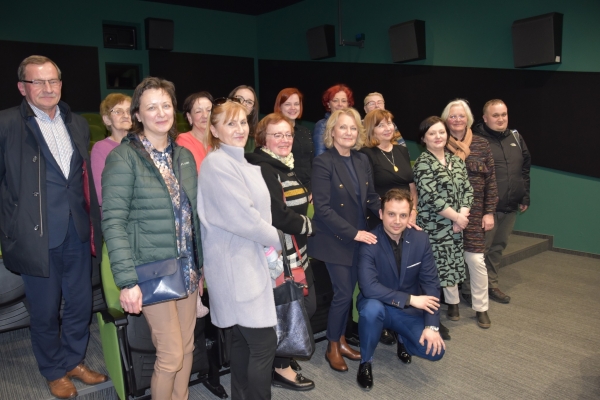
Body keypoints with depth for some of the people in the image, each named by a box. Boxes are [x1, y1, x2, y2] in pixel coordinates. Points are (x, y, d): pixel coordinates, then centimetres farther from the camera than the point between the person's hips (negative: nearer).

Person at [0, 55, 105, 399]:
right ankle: (54, 371, 35)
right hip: (37, 237, -4)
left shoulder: (78, 124, 8)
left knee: (81, 303, 15)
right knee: (45, 311, 12)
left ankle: (74, 360, 38)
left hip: (77, 233, 4)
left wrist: (93, 223, 10)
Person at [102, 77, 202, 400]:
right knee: (171, 355, 2)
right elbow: (113, 221, -15)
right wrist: (127, 280, -20)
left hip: (188, 268, 6)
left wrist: (201, 262, 12)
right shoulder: (123, 157, -10)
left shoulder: (183, 155, 8)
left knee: (187, 348, 15)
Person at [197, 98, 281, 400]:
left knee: (243, 341, 18)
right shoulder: (218, 164, -16)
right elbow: (244, 218, -20)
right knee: (263, 342, -3)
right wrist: (279, 240, -7)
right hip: (236, 264, -9)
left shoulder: (240, 160, 12)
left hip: (247, 260, 9)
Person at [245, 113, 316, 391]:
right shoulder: (264, 169, -18)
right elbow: (279, 216, -25)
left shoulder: (288, 166, 12)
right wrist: (306, 226, -9)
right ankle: (281, 368, 25)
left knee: (308, 306, 16)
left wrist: (302, 224, -1)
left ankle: (284, 354, 36)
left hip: (297, 249, 9)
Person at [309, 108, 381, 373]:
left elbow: (371, 198, 11)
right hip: (335, 240, -6)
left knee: (349, 291, 13)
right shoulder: (323, 162, -13)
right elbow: (322, 207, -18)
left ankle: (341, 340, 32)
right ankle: (332, 348, 20)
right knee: (343, 293, -2)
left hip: (359, 237, 6)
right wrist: (353, 233, -20)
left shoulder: (362, 161, 6)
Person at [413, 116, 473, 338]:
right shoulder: (422, 162, -9)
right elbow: (430, 196, -17)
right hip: (432, 226, -6)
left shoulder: (456, 160, 10)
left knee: (452, 264, 13)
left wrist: (462, 215, -7)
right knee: (433, 267, -2)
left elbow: (467, 189, 7)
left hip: (455, 224, 6)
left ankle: (453, 303, 29)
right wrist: (455, 216, -12)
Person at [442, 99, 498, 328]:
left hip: (475, 212, 0)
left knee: (475, 259, -1)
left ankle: (481, 308, 16)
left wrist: (489, 212, -1)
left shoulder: (481, 145, 3)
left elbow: (490, 180, 4)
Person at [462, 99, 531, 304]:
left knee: (498, 246, 15)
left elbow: (525, 167, 18)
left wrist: (525, 197, 15)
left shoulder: (515, 137, 11)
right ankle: (470, 288, 12)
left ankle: (491, 284, 29)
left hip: (510, 206, 6)